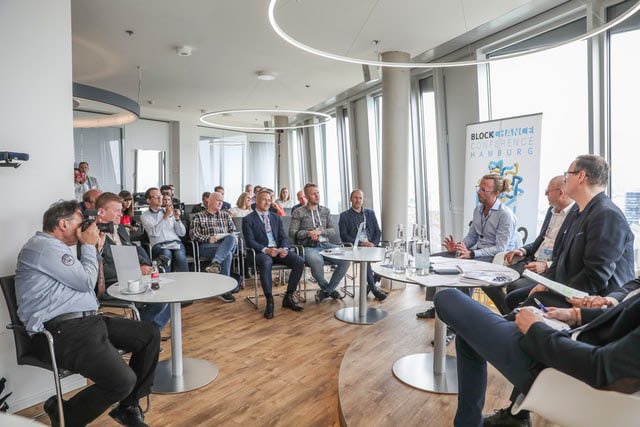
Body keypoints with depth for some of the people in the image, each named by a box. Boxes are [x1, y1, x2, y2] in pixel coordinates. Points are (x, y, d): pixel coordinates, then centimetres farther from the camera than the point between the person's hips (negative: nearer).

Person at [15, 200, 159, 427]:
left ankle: (128, 407, 13)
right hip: (61, 332, -11)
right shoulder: (44, 246, -11)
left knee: (150, 334, 4)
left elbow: (82, 281, 28)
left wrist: (94, 250, 21)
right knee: (123, 381, -26)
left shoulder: (56, 247, 22)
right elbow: (87, 282, -10)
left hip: (88, 320, 11)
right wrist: (88, 246, 2)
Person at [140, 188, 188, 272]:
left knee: (180, 255, -32)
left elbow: (182, 233, 13)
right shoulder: (145, 216, 10)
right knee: (166, 254, -35)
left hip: (176, 244, 2)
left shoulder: (170, 211, 18)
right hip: (159, 246, -2)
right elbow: (155, 233, -9)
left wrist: (177, 218, -2)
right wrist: (166, 216, -9)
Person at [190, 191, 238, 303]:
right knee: (228, 254, -34)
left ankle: (215, 263, -48)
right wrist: (208, 239, -14)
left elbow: (233, 230, 19)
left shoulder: (225, 215, 27)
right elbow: (193, 234, 3)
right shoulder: (199, 216, 16)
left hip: (226, 244, 3)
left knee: (231, 238, -35)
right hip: (207, 246, -3)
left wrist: (232, 239, -6)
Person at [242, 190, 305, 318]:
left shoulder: (276, 217, 19)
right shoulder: (248, 219, 4)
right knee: (266, 262, -40)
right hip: (261, 252, -5)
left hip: (278, 250, 5)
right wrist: (265, 250, -23)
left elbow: (283, 237, 13)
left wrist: (284, 248, -10)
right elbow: (250, 241, -7)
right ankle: (269, 301, -28)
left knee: (299, 261, -21)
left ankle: (288, 297, -10)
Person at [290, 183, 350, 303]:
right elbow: (292, 232, 0)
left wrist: (320, 231, -10)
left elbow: (334, 232, 10)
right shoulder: (299, 212, 7)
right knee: (316, 261, -38)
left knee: (346, 259, -22)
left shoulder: (325, 211, 17)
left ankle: (326, 290, -4)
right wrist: (308, 233, -16)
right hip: (308, 247, -4)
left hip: (325, 245, 4)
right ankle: (328, 289, -7)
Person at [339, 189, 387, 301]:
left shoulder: (370, 213, 19)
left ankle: (371, 284, -9)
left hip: (371, 245, 4)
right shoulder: (344, 215, 7)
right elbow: (344, 236, -2)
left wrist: (373, 243, -8)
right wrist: (360, 243, -15)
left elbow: (378, 232, 13)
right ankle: (374, 288, -25)